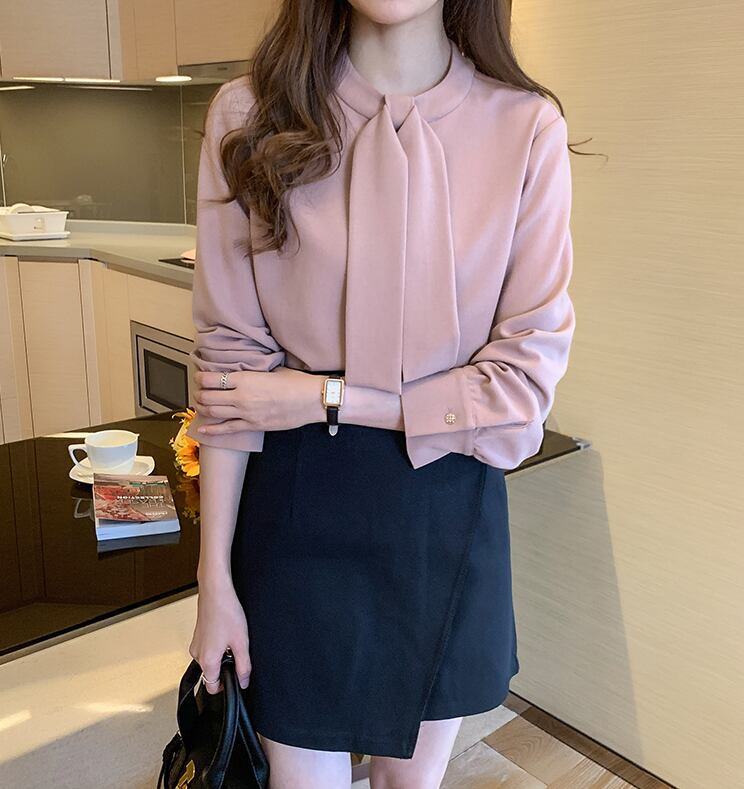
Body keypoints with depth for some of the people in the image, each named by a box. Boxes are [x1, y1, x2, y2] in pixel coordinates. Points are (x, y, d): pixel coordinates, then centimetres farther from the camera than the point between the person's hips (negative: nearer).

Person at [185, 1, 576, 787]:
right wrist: (215, 579, -5)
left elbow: (528, 374, -9)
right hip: (299, 512, 0)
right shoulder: (251, 115, -7)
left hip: (449, 508, 1)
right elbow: (229, 354, -7)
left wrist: (324, 398, -15)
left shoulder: (526, 128, -8)